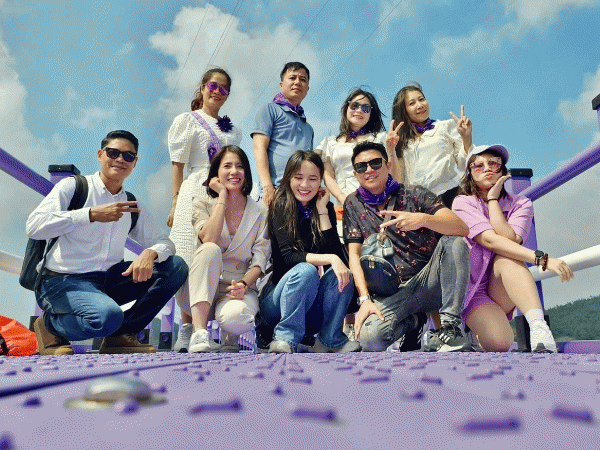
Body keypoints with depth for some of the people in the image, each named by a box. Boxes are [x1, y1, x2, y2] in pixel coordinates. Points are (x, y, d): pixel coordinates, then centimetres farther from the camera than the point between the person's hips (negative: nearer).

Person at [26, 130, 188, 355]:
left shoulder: (133, 207, 15)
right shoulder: (72, 186, -1)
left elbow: (163, 242, 10)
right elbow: (34, 226, -15)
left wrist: (150, 253, -16)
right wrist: (91, 214, -23)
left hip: (107, 281, 6)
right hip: (62, 281, -6)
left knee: (176, 266, -8)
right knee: (108, 316, -37)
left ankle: (120, 335, -4)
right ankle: (50, 325, -2)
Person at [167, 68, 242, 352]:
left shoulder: (232, 129, 23)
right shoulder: (188, 121, 9)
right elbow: (177, 165, 2)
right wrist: (175, 203, -7)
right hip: (197, 193, -4)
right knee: (193, 261, -10)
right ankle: (187, 328, -1)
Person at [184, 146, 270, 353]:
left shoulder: (260, 212, 7)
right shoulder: (202, 204, 7)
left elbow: (260, 259, -1)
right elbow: (208, 239, -15)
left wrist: (243, 283, -21)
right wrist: (222, 197, -8)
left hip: (240, 287, 0)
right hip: (200, 291, 1)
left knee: (234, 316, -36)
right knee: (210, 249, -32)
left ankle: (231, 338, 5)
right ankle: (199, 333, -37)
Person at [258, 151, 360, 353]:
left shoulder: (325, 208, 6)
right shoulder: (281, 207, -6)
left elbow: (335, 253, -9)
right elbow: (288, 256, -18)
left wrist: (322, 211, -11)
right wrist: (329, 259, -30)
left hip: (312, 307, 4)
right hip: (276, 303, -4)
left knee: (342, 274, -23)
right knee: (306, 270, -32)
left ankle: (329, 340, -12)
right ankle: (285, 339, -24)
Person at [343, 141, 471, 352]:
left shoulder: (414, 195, 5)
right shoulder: (353, 205, 12)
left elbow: (462, 228, -9)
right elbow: (354, 254, 5)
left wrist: (423, 219, -30)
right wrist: (365, 299, -10)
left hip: (429, 284, 0)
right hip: (392, 293, 0)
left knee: (454, 243, -27)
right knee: (369, 338, -29)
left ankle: (450, 326, -19)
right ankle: (412, 322, 4)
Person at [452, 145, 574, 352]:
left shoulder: (520, 204, 5)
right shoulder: (463, 203, -5)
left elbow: (510, 239, -16)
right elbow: (490, 240, -22)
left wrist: (493, 199, -10)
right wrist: (542, 258, -31)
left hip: (503, 292, 2)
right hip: (472, 290, -2)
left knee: (507, 256, -31)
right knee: (499, 341, -30)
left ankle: (538, 330, -40)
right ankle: (472, 332, 5)